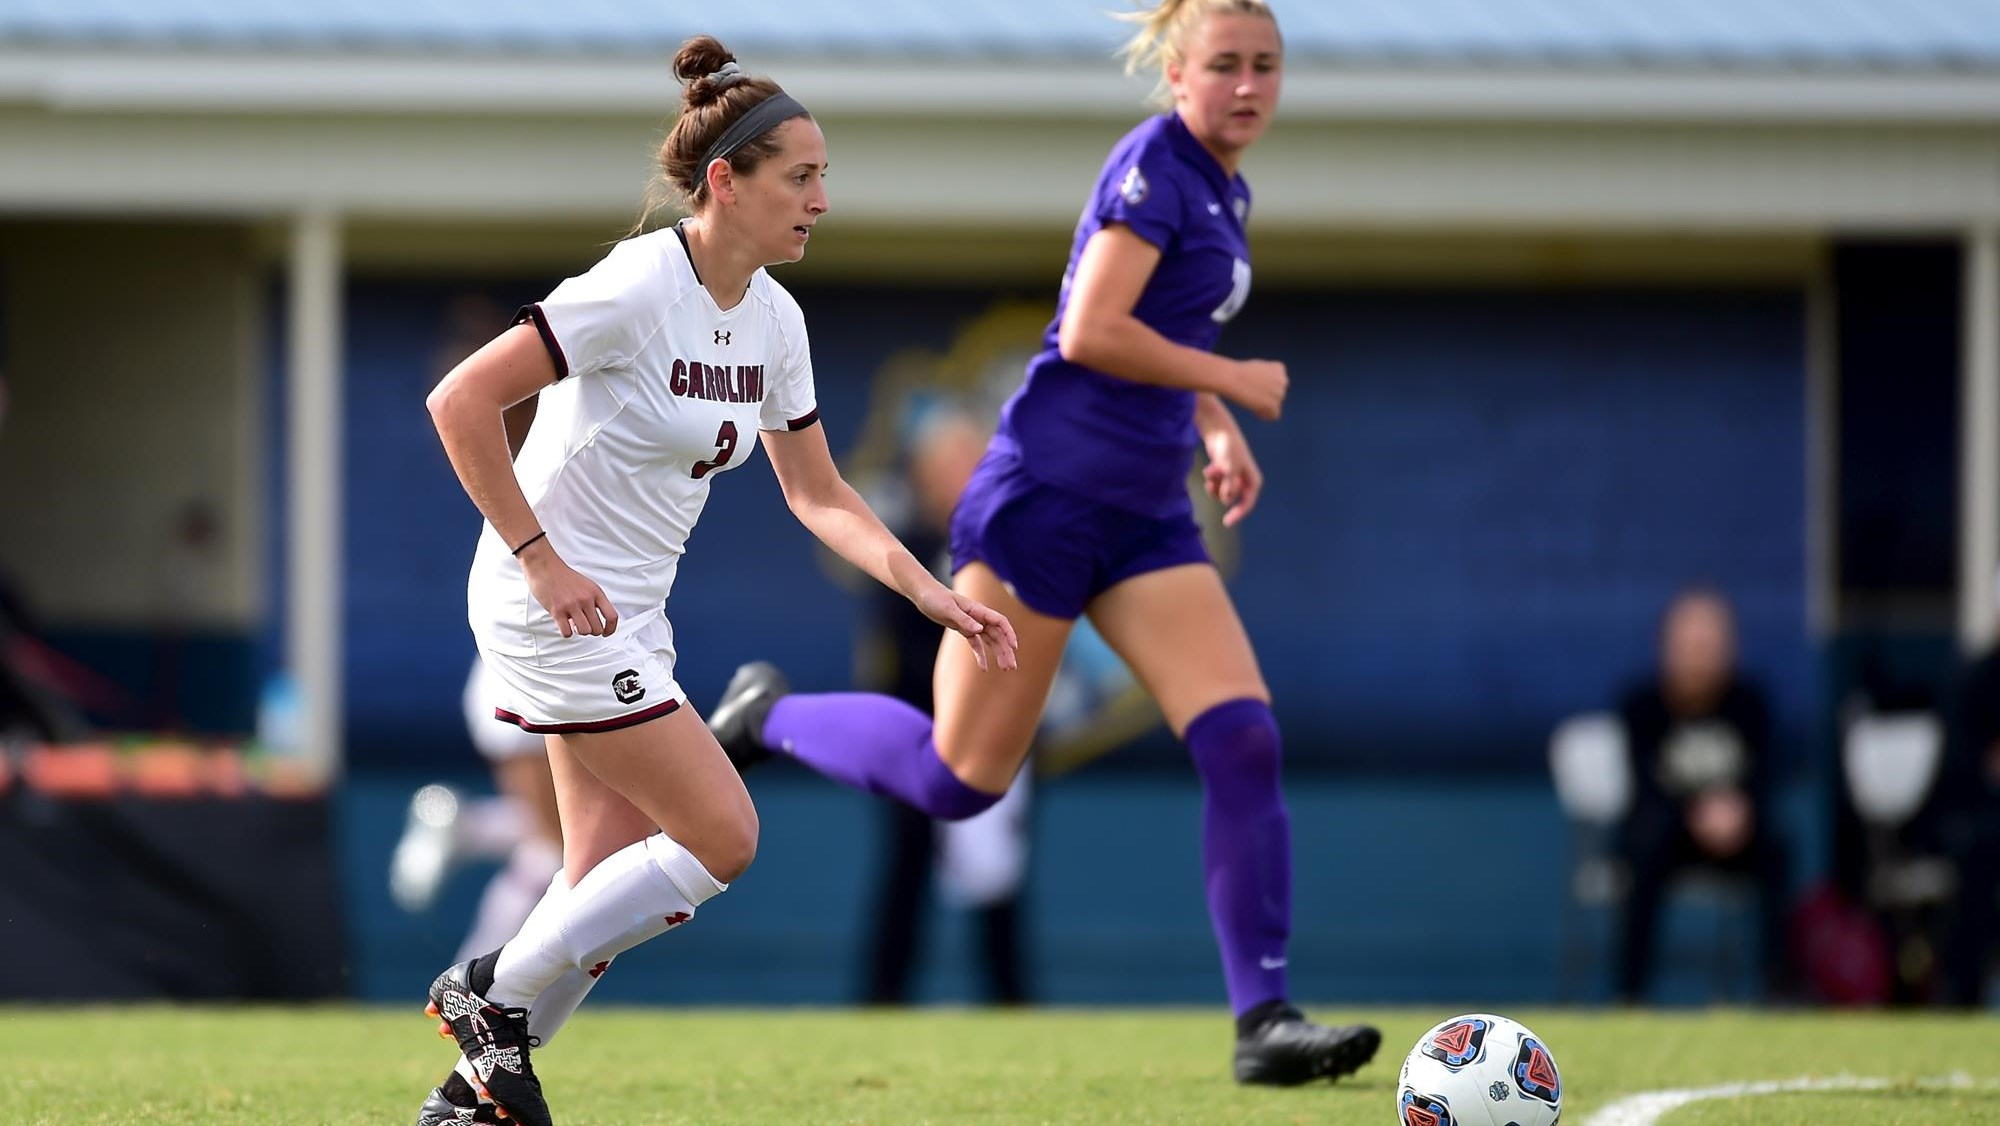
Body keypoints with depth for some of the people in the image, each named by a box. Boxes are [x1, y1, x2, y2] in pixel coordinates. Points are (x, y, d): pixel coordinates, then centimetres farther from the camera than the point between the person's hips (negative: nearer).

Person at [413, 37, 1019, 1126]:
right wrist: (540, 558, -21)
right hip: (550, 603, -8)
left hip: (628, 616, 8)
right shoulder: (637, 288, -21)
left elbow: (817, 494, 15)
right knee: (721, 838, -9)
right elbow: (459, 401, -22)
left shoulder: (773, 320, 5)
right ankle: (495, 994, 3)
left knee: (610, 889, 7)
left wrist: (929, 592, 3)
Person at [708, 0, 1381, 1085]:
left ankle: (1263, 1022, -11)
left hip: (1145, 517, 8)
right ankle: (772, 713, 24)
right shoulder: (1154, 164, -12)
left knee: (1244, 746, -9)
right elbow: (1090, 333, -21)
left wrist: (1216, 426, 16)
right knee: (959, 781, -2)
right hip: (1048, 495, -8)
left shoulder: (1221, 189, 15)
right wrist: (1233, 379, -12)